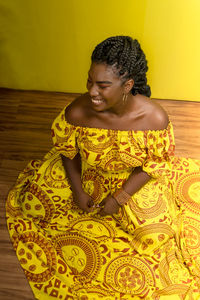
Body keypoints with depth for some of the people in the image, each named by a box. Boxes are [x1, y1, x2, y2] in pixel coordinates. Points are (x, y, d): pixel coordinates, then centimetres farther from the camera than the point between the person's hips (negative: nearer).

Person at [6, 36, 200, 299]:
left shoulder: (155, 118, -31)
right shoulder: (76, 113, -28)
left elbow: (156, 163, -15)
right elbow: (67, 151, -8)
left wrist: (119, 198, -19)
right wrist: (78, 191, -14)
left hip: (136, 179, -1)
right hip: (88, 175, 2)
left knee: (155, 230, -14)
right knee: (33, 199, -2)